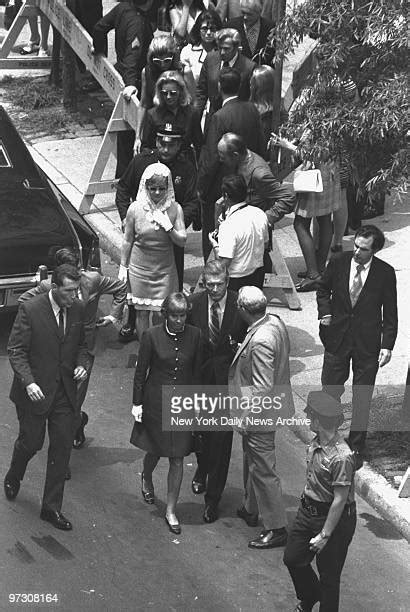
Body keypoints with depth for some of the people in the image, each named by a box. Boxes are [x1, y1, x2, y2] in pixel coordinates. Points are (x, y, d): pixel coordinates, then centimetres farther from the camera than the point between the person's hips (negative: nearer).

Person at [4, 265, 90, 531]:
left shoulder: (79, 310, -1)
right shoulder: (30, 309, -15)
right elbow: (16, 350, -12)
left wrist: (82, 364, -7)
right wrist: (28, 382, -24)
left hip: (65, 392, 4)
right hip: (36, 390, -4)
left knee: (62, 448, 4)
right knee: (31, 442, 8)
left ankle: (52, 507, 16)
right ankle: (13, 478, 42)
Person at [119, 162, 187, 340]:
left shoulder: (175, 209, -8)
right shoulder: (135, 209, -9)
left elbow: (182, 241, -6)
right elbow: (127, 241, 2)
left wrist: (168, 227, -23)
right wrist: (123, 267, 6)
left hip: (165, 268, 0)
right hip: (139, 268, 0)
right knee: (142, 312, 8)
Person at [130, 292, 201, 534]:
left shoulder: (195, 335, -6)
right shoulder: (152, 336, -12)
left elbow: (197, 372, 3)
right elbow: (140, 372, -3)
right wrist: (137, 403, -2)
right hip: (156, 401, -1)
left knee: (178, 459, 1)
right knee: (155, 450, 16)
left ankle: (171, 510, 14)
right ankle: (146, 479, 51)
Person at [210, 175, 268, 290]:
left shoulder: (229, 226, -23)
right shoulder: (260, 214, -1)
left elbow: (224, 263, -21)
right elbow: (265, 245, 13)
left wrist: (214, 244, -6)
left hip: (236, 281, -7)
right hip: (258, 275, 7)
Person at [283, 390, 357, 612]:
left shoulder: (341, 457, -31)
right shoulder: (316, 443, -4)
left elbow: (340, 500, -25)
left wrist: (324, 535, -20)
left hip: (335, 518, -8)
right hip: (308, 510, 8)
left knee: (328, 574, 9)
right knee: (292, 558, 19)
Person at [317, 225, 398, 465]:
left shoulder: (385, 273, -10)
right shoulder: (338, 263, -6)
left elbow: (390, 313, -3)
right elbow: (323, 290, 12)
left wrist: (388, 345, -8)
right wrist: (325, 312, -4)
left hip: (367, 343, -1)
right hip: (337, 337, 2)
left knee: (362, 399, 7)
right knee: (330, 391, 9)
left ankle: (357, 448, 22)